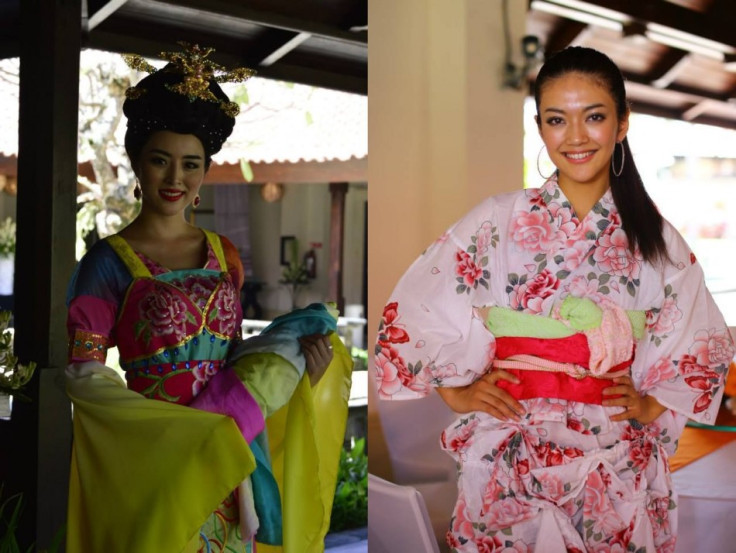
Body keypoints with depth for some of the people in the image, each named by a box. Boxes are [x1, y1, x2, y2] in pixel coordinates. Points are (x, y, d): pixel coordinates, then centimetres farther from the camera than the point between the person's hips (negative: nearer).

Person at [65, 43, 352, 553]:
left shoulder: (224, 255, 8)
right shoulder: (110, 261, -8)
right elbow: (84, 375, -13)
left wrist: (302, 356, -5)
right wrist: (183, 426, -19)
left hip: (225, 460, 5)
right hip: (152, 458, -4)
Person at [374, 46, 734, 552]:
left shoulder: (655, 238, 2)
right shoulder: (497, 221, -4)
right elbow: (408, 313, 1)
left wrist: (653, 405, 0)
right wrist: (456, 392, -3)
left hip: (617, 471, 2)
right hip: (513, 466, -2)